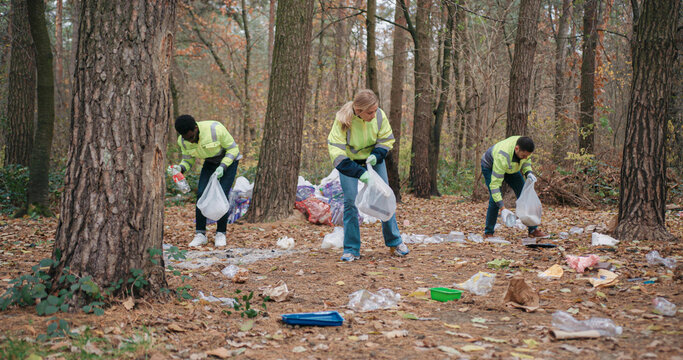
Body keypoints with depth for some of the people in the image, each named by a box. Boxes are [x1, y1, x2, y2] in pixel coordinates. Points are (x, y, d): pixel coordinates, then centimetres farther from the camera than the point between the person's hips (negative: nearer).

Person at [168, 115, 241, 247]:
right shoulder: (183, 141, -20)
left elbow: (233, 148, -22)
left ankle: (220, 234, -3)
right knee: (201, 194, -13)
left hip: (229, 160, -4)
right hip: (210, 162, 4)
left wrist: (222, 167, -34)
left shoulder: (215, 129, -36)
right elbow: (187, 161, -6)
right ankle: (200, 234, -7)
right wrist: (179, 168, -29)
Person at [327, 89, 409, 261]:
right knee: (350, 201, -10)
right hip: (349, 162, -3)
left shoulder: (379, 116, -22)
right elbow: (337, 152, -32)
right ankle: (351, 250, -1)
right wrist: (359, 172, -40)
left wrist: (377, 155, -26)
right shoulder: (343, 120, -31)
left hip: (373, 159, 3)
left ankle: (394, 242, 17)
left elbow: (387, 140, -6)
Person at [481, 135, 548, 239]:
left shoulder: (524, 146, -28)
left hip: (510, 167, 6)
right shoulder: (502, 156, -45)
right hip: (490, 166, -6)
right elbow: (495, 183, -43)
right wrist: (502, 208, -47)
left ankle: (533, 230, 2)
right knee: (495, 199, -21)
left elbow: (526, 160, -1)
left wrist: (528, 172, -22)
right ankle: (488, 233, -7)